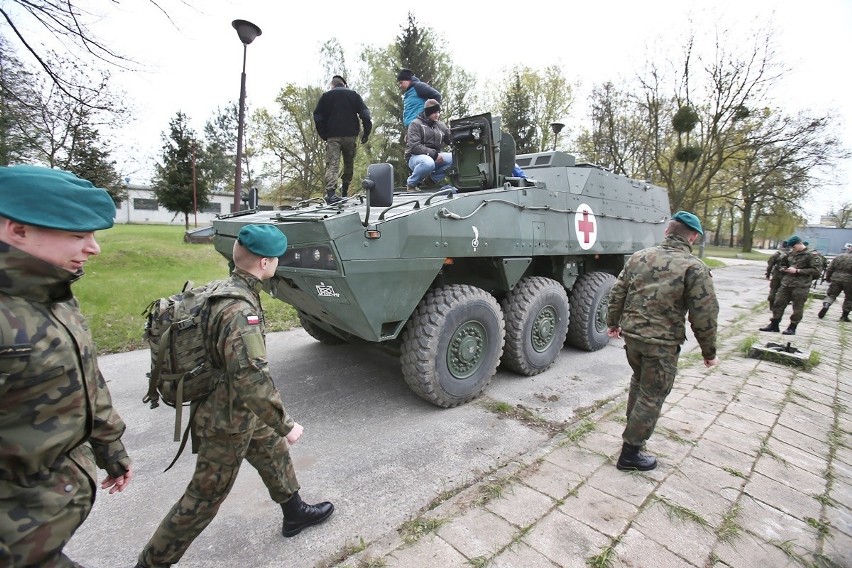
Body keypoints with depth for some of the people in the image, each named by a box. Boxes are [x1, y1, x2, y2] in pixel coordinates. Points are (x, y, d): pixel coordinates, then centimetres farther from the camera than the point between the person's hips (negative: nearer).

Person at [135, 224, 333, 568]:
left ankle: (295, 514, 44)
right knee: (207, 495, 12)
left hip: (236, 409, 9)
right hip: (228, 421, -9)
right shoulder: (240, 311, -32)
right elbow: (253, 381, -34)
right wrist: (286, 425, -24)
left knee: (274, 452, 23)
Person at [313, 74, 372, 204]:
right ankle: (344, 191, 22)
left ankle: (331, 192, -28)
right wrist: (366, 132, 2)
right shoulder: (354, 94, 11)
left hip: (332, 136, -1)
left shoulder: (326, 96, 10)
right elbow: (365, 114, 0)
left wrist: (324, 135, 8)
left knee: (332, 164, -9)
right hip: (350, 135, 1)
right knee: (349, 163, 15)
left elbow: (318, 117, 4)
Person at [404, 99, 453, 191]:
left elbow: (451, 139, 4)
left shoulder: (440, 125, 12)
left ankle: (434, 178, 1)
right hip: (415, 157, -6)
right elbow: (414, 146, -20)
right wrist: (434, 154, -26)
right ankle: (411, 183, -14)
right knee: (428, 163, -41)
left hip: (433, 157, 6)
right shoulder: (416, 124, -7)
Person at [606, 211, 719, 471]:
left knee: (639, 380, 29)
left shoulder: (639, 257, 3)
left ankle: (634, 423, 47)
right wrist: (709, 353, 1)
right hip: (662, 344, -5)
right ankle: (630, 453, 16)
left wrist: (613, 323, 20)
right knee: (652, 396, 8)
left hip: (631, 335, 5)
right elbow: (704, 316, -11)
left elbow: (617, 292, 7)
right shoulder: (695, 268, -11)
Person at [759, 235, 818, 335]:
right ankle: (774, 325, 16)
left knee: (797, 308, 3)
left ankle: (792, 328, 13)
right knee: (778, 303, 7)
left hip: (800, 286, -6)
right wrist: (783, 268, 5)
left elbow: (815, 271, -13)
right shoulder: (791, 253, 11)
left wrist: (797, 271, -18)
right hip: (786, 284, 6)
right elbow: (783, 263, 26)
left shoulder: (810, 255, -7)